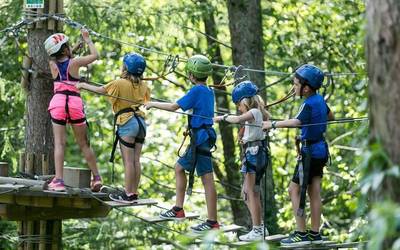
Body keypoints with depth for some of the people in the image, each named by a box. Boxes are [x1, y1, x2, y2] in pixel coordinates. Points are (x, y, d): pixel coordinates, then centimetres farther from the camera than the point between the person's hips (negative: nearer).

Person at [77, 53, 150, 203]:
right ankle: (134, 193, 12)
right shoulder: (143, 85, 7)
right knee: (136, 160, 9)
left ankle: (128, 194, -2)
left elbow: (99, 90, 1)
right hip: (141, 122, 6)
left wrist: (83, 85, 16)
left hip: (127, 123, -6)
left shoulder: (120, 83, -9)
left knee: (128, 161, -4)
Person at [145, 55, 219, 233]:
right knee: (179, 168, 17)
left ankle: (212, 221, -10)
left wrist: (153, 104, -2)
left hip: (200, 138, -9)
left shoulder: (197, 91, -13)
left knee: (207, 179, -9)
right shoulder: (209, 92, 12)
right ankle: (178, 210, 20)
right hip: (205, 135, 9)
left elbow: (174, 107, -13)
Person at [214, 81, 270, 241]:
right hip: (254, 152, 10)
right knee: (247, 193, 14)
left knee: (252, 193, -8)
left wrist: (223, 117, -16)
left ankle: (257, 231, -7)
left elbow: (237, 119, -31)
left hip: (253, 153, -10)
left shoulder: (253, 112, -12)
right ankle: (259, 227, 16)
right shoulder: (259, 112, 14)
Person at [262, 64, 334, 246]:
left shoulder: (309, 104, -19)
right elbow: (330, 116, 29)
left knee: (295, 190, -4)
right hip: (321, 149, 9)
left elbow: (297, 122, -38)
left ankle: (301, 234, -8)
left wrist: (273, 124, -37)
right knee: (314, 192, 10)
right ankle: (315, 233, 12)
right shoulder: (320, 100, 8)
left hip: (310, 151, -9)